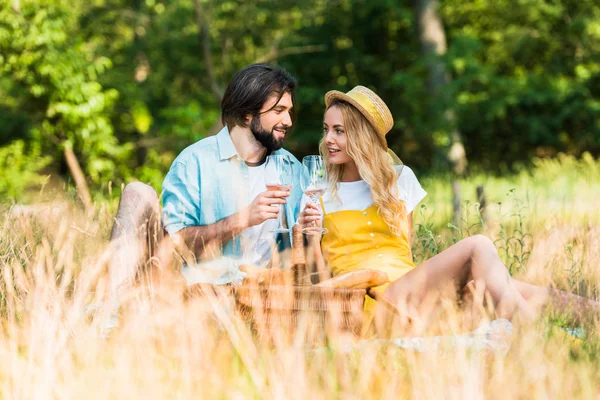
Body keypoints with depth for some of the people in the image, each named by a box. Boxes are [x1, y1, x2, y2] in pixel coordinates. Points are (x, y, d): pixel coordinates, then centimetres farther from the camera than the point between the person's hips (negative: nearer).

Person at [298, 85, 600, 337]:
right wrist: (305, 232, -13)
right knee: (478, 247, -25)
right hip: (371, 301, -4)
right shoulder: (319, 194, 10)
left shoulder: (399, 179, 19)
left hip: (406, 288, 4)